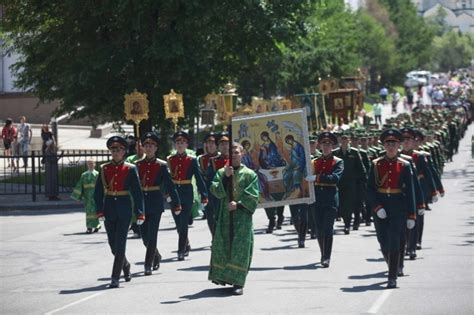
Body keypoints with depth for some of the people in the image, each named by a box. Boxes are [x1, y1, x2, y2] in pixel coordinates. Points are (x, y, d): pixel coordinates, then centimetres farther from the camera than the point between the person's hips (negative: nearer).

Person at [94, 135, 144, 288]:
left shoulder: (130, 169, -2)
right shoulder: (104, 169, 4)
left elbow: (137, 192, -3)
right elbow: (98, 192, 4)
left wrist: (140, 213, -6)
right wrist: (99, 211, -6)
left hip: (124, 210, -3)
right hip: (109, 210, 3)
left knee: (120, 244, -7)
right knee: (113, 244, 11)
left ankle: (115, 278, -4)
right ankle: (126, 265, 37)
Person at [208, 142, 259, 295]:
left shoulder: (249, 174, 4)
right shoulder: (221, 173, 9)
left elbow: (252, 196, -2)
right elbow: (216, 191, -4)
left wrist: (238, 204, -15)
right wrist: (226, 176, -15)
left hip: (242, 215, -2)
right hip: (224, 215, 2)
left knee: (240, 248, -7)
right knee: (222, 246, 3)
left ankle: (237, 282, -7)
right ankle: (221, 276, 19)